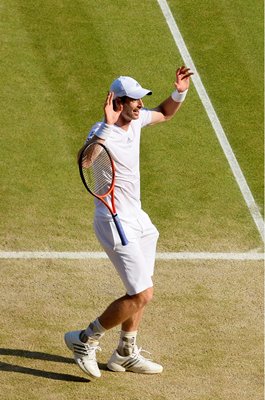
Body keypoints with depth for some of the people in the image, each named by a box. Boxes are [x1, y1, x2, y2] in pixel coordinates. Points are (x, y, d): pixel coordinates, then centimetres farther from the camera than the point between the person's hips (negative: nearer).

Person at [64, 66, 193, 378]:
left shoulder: (137, 119, 1)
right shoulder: (103, 132, -23)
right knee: (141, 295, -12)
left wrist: (179, 93, 5)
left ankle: (126, 354, 35)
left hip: (137, 219, 9)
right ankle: (85, 340, 3)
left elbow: (165, 114, 24)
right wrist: (107, 125, -52)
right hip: (115, 222, -9)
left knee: (140, 292, 19)